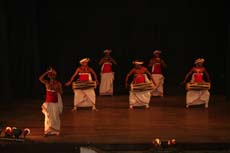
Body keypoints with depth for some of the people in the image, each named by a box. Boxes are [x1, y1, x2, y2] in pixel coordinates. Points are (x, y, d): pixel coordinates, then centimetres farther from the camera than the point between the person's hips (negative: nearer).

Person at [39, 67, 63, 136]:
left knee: (55, 117, 5)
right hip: (48, 102, 1)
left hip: (55, 102, -1)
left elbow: (61, 92, -5)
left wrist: (55, 89, -20)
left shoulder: (58, 83, -3)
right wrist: (47, 72, -19)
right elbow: (40, 78, -17)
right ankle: (48, 131, 8)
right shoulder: (47, 82, 1)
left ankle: (55, 130, 16)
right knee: (48, 116, 1)